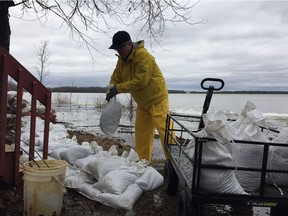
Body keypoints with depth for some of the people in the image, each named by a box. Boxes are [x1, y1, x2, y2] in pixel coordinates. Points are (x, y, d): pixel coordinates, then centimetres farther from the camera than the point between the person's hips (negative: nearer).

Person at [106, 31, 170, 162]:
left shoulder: (143, 56, -25)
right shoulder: (122, 59, 3)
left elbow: (140, 81, -30)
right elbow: (116, 78, 5)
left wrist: (118, 88, -26)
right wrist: (110, 92, -13)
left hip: (156, 98, -8)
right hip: (142, 102, 9)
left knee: (164, 129, -11)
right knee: (141, 131, 11)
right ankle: (143, 161, 22)